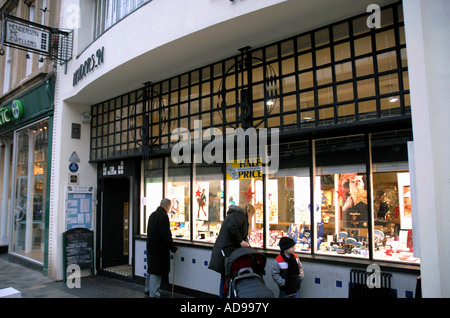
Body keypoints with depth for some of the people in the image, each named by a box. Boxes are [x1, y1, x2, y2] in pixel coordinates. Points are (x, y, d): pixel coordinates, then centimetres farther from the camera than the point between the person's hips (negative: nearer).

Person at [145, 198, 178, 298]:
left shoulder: (153, 214, 9)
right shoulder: (163, 216, -20)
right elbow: (166, 235, -23)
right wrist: (173, 248, -14)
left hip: (151, 246, 9)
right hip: (159, 248, -9)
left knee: (151, 269, 22)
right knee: (156, 271, -1)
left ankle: (148, 289, 37)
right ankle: (154, 294, 6)